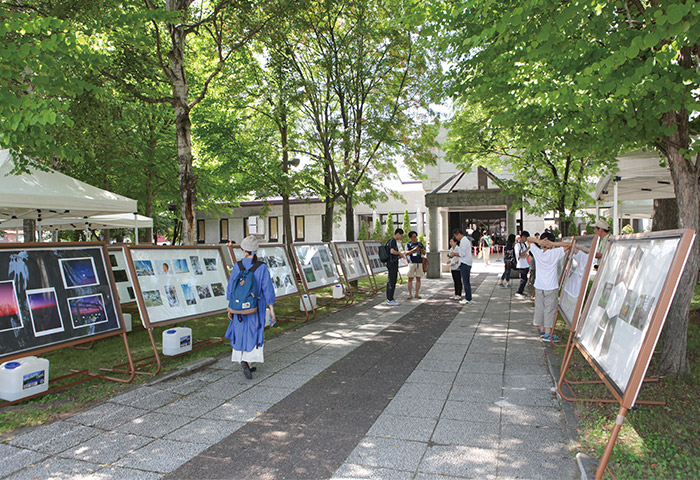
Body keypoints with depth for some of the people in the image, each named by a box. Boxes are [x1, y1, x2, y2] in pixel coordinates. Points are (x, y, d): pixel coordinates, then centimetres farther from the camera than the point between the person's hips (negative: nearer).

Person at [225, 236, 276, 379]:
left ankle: (247, 365, 20)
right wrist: (272, 310, -6)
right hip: (257, 307, -2)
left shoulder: (237, 266, -8)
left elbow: (231, 288, -2)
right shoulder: (262, 267, -12)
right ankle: (246, 361, -14)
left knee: (242, 334, 16)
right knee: (254, 335, 8)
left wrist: (230, 308, 8)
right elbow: (268, 289, -12)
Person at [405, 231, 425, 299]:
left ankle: (417, 294, 8)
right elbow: (406, 253, -11)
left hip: (419, 263, 3)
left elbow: (424, 253, 8)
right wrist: (414, 249, -24)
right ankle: (410, 294, 1)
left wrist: (423, 250, -16)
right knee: (410, 279, -3)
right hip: (411, 263, -3)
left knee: (418, 279, 3)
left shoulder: (419, 243, 12)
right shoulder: (408, 244, 2)